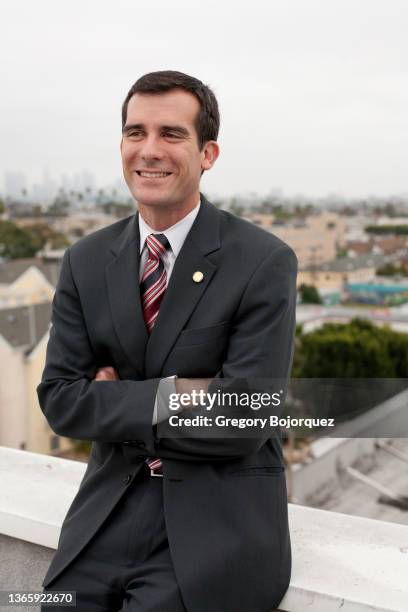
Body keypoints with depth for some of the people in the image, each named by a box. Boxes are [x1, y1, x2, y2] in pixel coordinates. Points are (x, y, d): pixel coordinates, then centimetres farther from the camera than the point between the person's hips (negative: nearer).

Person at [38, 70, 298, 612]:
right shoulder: (85, 261, 3)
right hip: (110, 508, 4)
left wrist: (117, 405, -10)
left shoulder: (265, 262, -12)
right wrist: (164, 396, -17)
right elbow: (59, 399, -3)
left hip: (219, 521, -3)